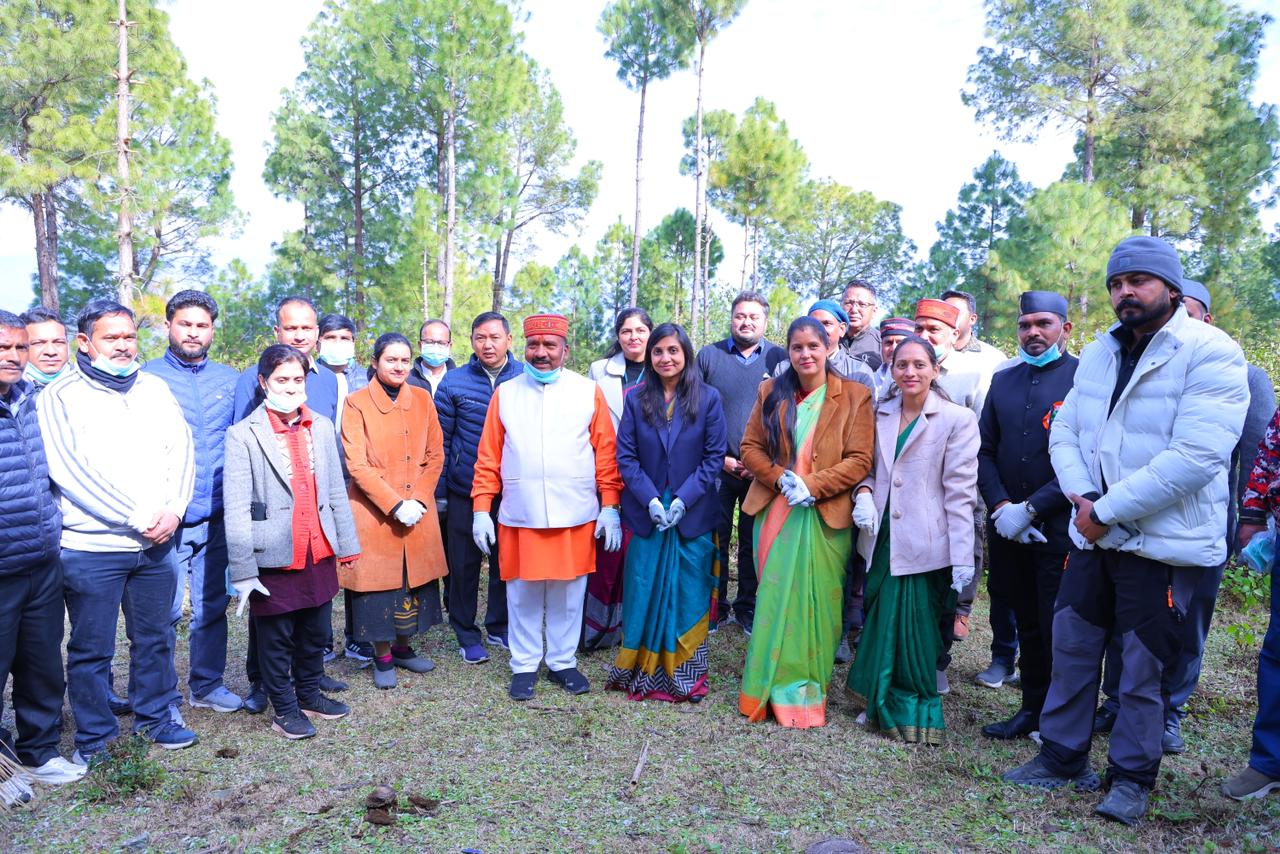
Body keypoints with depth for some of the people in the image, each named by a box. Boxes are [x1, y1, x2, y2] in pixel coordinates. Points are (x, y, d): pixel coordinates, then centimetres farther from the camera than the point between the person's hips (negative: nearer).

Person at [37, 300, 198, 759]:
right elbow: (71, 472, -13)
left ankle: (154, 717, 32)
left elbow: (181, 451, 4)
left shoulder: (155, 388, 9)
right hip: (91, 548, -4)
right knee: (91, 649, 7)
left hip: (157, 543, 4)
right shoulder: (59, 397, -5)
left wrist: (172, 510, -11)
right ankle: (94, 738, 23)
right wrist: (138, 518, -15)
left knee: (155, 638, 15)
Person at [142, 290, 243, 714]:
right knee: (164, 610, 2)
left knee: (213, 605, 13)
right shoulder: (145, 377, 0)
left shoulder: (229, 379, 8)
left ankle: (207, 684, 29)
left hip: (217, 516, 3)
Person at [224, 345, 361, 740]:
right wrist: (243, 570, -14)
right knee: (275, 637, 10)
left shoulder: (322, 427, 7)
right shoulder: (243, 435, -8)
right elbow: (236, 510, -11)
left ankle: (309, 693, 37)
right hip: (275, 558, -4)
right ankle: (284, 708, 27)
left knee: (315, 632, 17)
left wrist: (347, 544, 10)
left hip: (319, 553, 4)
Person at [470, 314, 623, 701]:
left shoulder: (588, 391, 1)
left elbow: (607, 454, 0)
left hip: (575, 518, 0)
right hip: (519, 519, 1)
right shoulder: (505, 394, 5)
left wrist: (610, 506, -4)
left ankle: (562, 661, 28)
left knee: (568, 595, 10)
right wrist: (481, 509, -1)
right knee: (522, 596, 11)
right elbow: (488, 458, 4)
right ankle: (524, 665, 27)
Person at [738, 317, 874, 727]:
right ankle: (772, 688, 21)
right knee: (774, 600, 7)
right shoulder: (772, 392, 7)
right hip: (774, 511, 2)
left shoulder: (854, 396, -2)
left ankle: (807, 691, 17)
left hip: (825, 515, -2)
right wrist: (780, 478, -11)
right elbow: (750, 447, 6)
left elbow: (860, 460, -6)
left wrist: (812, 485, -16)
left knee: (815, 603, 2)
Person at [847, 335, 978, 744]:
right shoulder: (880, 413, 9)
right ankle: (882, 705, 29)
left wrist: (963, 558, -13)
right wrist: (864, 492, -5)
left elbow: (960, 492, -9)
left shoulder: (957, 420, -6)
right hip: (882, 540, 5)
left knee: (916, 630, 3)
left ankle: (915, 713, 21)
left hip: (923, 544, -5)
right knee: (880, 625, 12)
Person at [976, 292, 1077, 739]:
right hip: (1008, 528, 5)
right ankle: (1033, 710, 27)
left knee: (1058, 630, 3)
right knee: (1027, 624, 15)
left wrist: (1031, 509, -16)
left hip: (1060, 529, -5)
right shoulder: (1003, 381, 11)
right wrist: (1001, 507, -4)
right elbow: (984, 451, 10)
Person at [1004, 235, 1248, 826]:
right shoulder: (1098, 354, 10)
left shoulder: (1211, 353, -12)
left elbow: (1197, 456, -22)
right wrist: (1083, 498, -11)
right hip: (1092, 534, 6)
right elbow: (1065, 432, 7)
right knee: (1071, 648, 13)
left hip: (1163, 543, -6)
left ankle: (1132, 776, 26)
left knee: (1143, 667, 6)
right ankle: (1061, 757, 30)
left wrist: (1106, 510, -19)